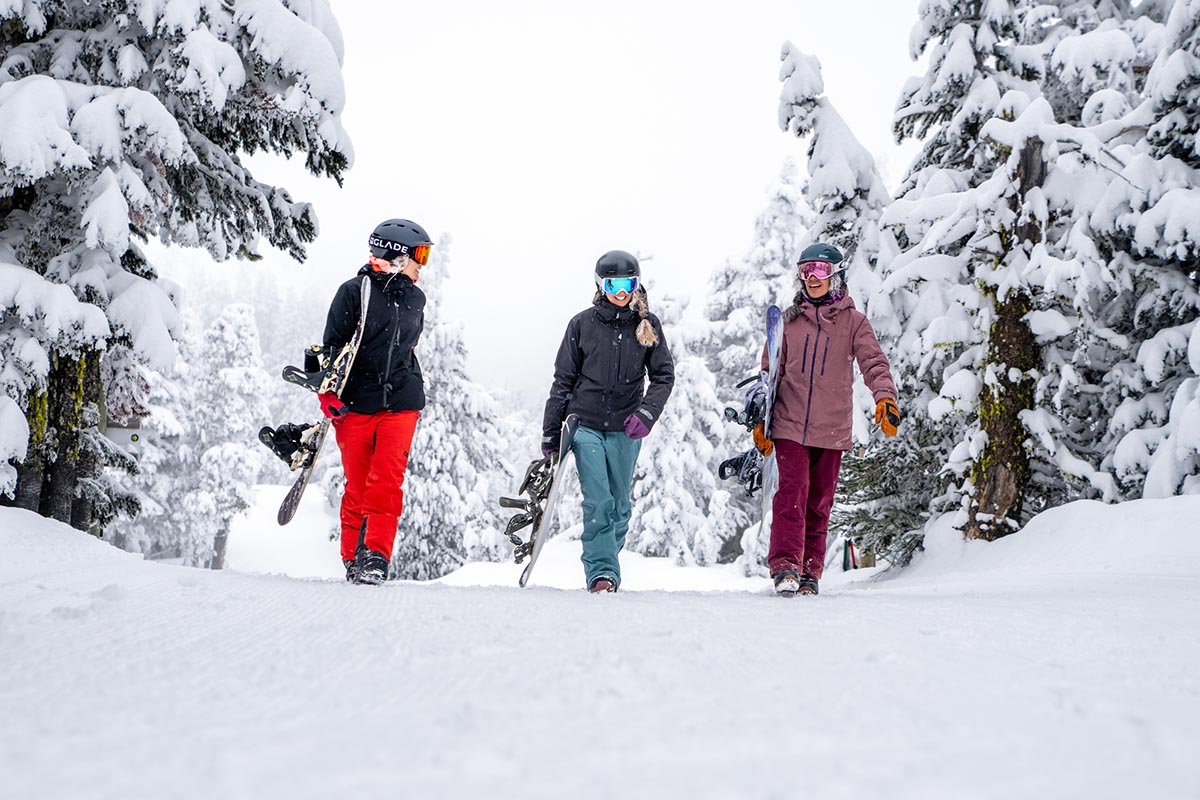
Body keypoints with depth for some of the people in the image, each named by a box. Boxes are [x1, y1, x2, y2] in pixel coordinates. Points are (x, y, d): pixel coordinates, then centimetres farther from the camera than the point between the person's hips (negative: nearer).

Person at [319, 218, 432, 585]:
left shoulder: (415, 299, 13)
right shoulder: (354, 291, -3)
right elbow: (332, 346, -1)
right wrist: (328, 394, -9)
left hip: (401, 403, 3)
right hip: (356, 403, -3)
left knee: (387, 481, -10)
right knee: (357, 484, 3)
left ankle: (376, 557, -11)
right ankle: (352, 558, 15)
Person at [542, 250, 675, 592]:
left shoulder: (647, 325, 4)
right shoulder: (582, 323, 2)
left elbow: (664, 375, 5)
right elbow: (563, 380, 6)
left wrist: (647, 412, -13)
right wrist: (551, 433, 5)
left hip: (625, 429, 2)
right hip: (586, 425, -1)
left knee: (619, 505, 7)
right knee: (597, 501, -13)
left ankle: (603, 564, 23)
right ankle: (602, 572, -11)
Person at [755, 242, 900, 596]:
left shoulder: (854, 321, 5)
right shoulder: (788, 321, 10)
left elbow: (874, 362, -8)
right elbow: (770, 373, 14)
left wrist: (885, 396, -28)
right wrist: (761, 421, 8)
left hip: (831, 429, 0)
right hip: (790, 424, 0)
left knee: (819, 504, 6)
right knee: (792, 493, -15)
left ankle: (810, 572, 13)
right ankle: (785, 566, -19)